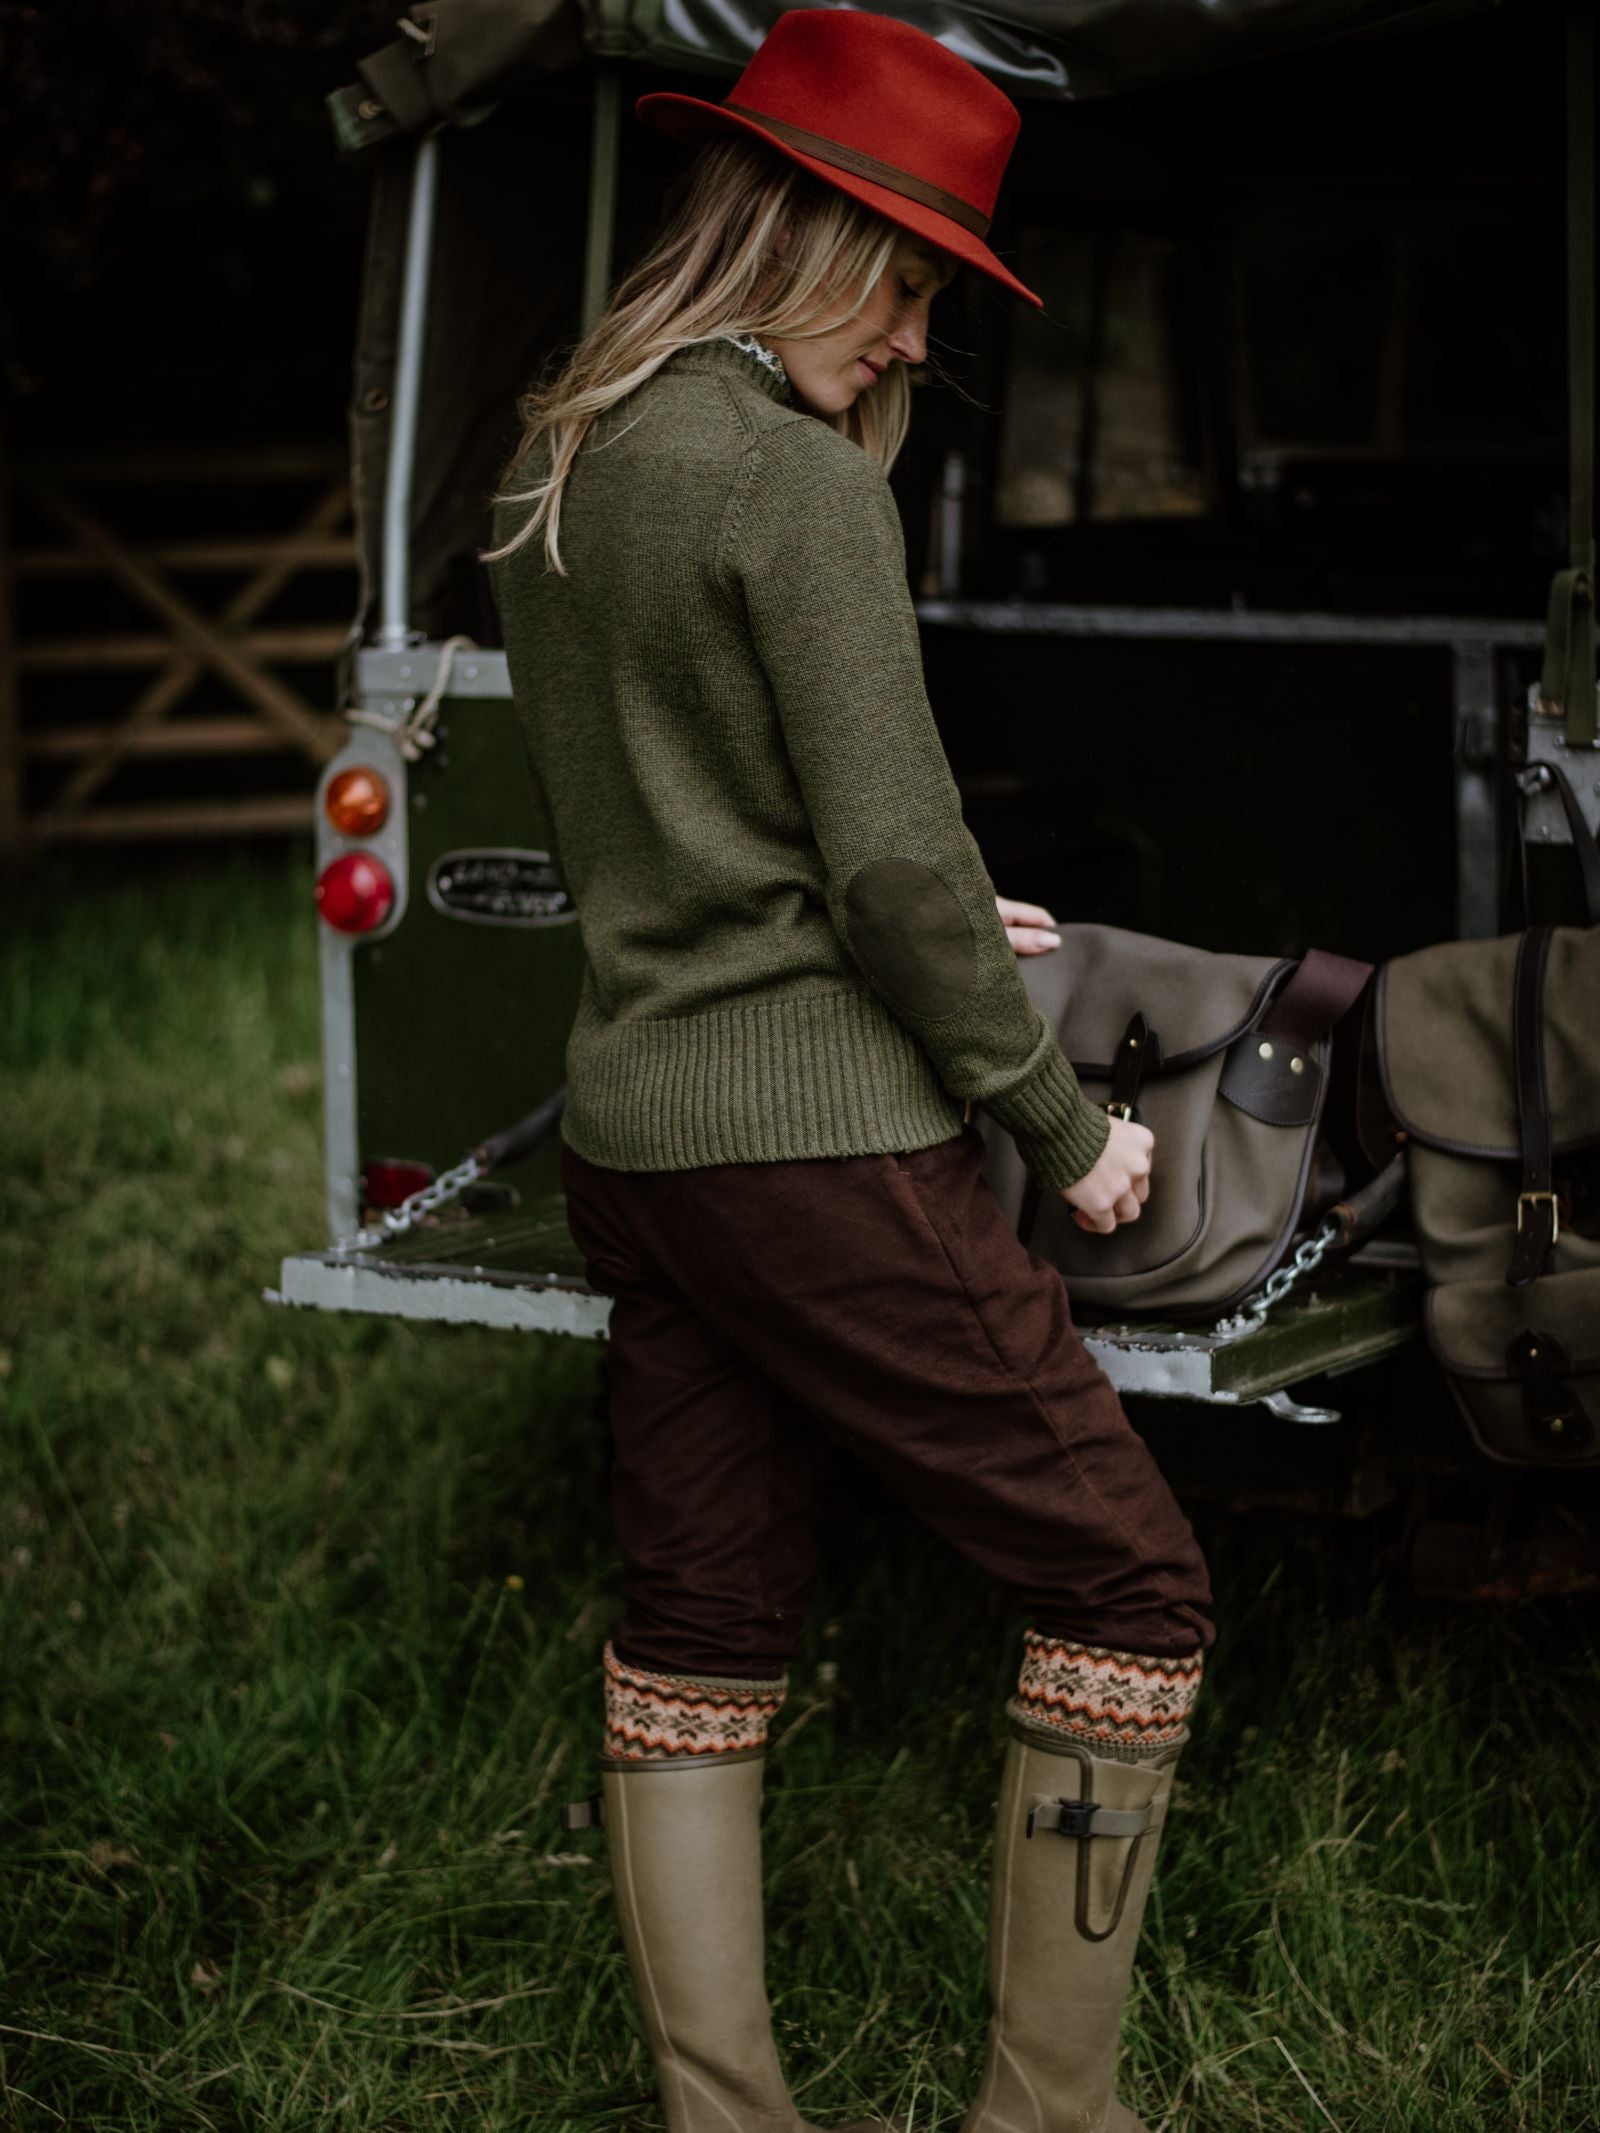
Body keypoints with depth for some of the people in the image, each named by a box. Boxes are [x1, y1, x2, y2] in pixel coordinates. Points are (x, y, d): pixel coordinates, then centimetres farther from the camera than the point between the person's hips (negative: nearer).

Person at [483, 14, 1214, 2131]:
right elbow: (895, 861, -17)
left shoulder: (549, 477, 13)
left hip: (629, 1134, 9)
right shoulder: (795, 478, -14)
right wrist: (1066, 1122, -5)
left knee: (699, 1631, 13)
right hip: (820, 1143, -9)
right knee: (1129, 1586, 1)